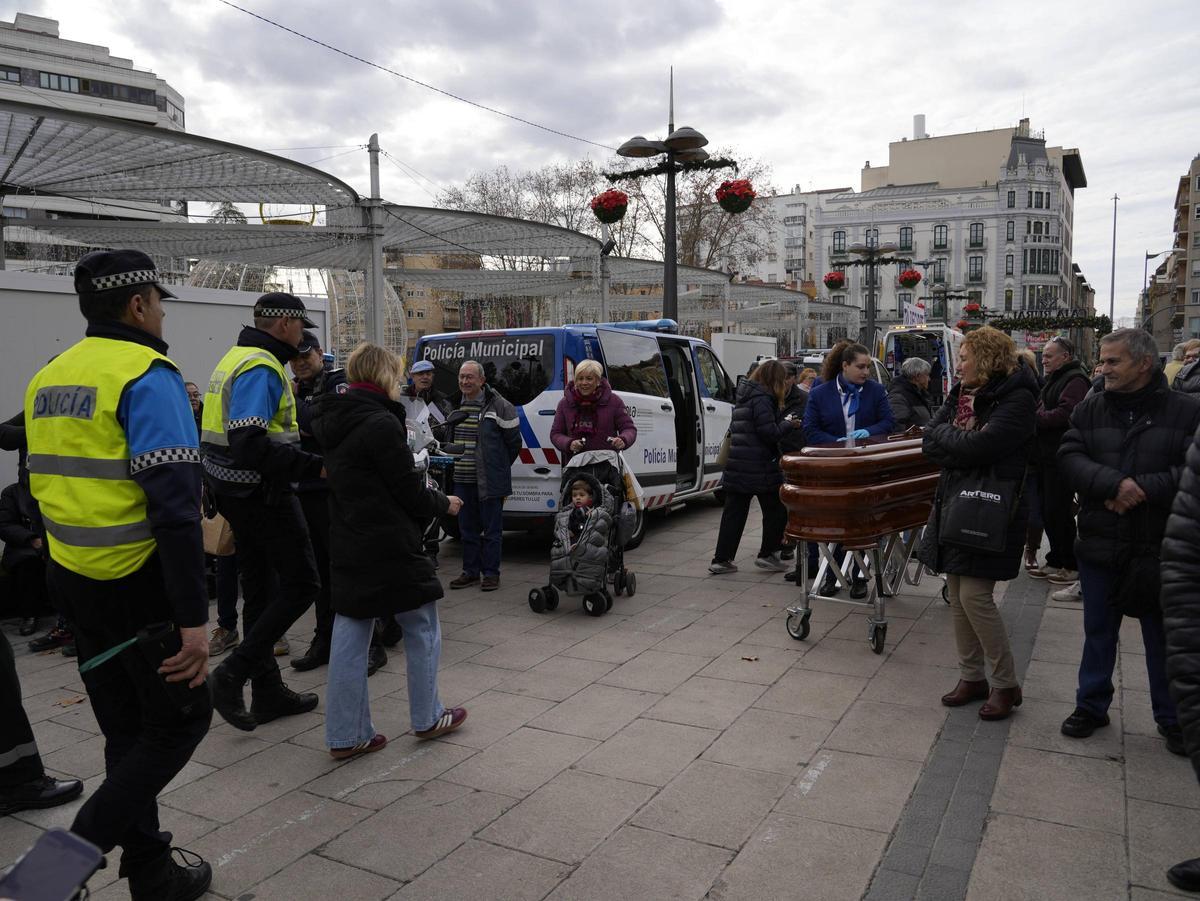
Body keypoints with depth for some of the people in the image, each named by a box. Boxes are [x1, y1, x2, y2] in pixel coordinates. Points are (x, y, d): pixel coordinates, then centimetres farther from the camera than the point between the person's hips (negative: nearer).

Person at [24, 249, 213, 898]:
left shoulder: (47, 378, 10)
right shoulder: (147, 377, -16)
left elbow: (43, 487, 16)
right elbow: (174, 508, -23)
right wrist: (194, 618, -24)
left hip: (72, 579, 8)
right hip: (138, 583, -8)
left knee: (126, 730, 16)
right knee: (182, 719, 8)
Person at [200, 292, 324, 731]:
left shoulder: (235, 360, 15)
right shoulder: (262, 368, -17)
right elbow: (251, 445, -28)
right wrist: (313, 466, -26)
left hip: (237, 492, 10)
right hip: (264, 493, -10)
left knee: (260, 589, 15)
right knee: (301, 583, -1)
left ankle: (268, 691, 24)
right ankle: (231, 675, -2)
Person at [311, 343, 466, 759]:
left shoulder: (330, 423, 9)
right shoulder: (381, 423, -18)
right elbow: (410, 492, -15)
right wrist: (444, 503, 5)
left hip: (347, 548, 8)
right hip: (391, 548, -8)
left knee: (350, 638, 11)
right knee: (422, 630, 10)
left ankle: (346, 735, 17)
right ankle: (427, 719, 22)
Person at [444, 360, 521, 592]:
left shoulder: (499, 407, -9)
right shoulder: (455, 405, 10)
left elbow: (514, 442, -3)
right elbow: (448, 439, 24)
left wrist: (498, 468, 5)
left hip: (489, 482, -6)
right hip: (462, 480, 6)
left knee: (491, 529, 2)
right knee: (467, 528, 12)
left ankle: (491, 573, 11)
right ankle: (470, 571, 22)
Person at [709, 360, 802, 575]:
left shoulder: (744, 398, 15)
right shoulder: (763, 399, -13)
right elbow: (770, 433, -19)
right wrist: (788, 424, -1)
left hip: (736, 469, 8)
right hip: (760, 468, -8)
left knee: (733, 513, 8)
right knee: (775, 510, 9)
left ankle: (721, 559, 8)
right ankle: (767, 554, 15)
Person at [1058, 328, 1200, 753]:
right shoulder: (1090, 410, 3)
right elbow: (1069, 457, -9)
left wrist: (1144, 489, -22)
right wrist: (1113, 484, -24)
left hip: (1160, 547, -2)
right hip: (1100, 545, 2)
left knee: (1164, 636, 12)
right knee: (1098, 631, 15)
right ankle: (1091, 705, 30)